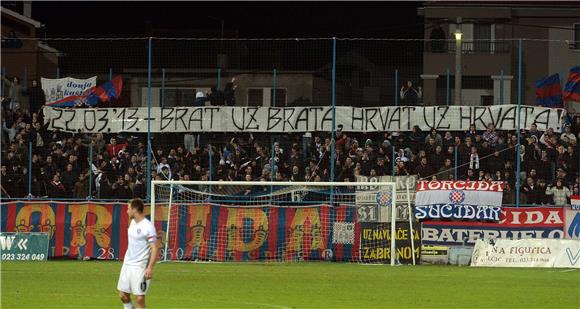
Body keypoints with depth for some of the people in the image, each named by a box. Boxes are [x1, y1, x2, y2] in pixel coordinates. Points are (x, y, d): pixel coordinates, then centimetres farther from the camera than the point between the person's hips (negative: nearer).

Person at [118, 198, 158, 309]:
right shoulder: (133, 222, 10)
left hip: (140, 267, -8)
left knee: (140, 298, -7)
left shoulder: (148, 226, -16)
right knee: (123, 295, 8)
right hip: (127, 264, 8)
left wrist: (150, 267, -26)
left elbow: (154, 248, -19)